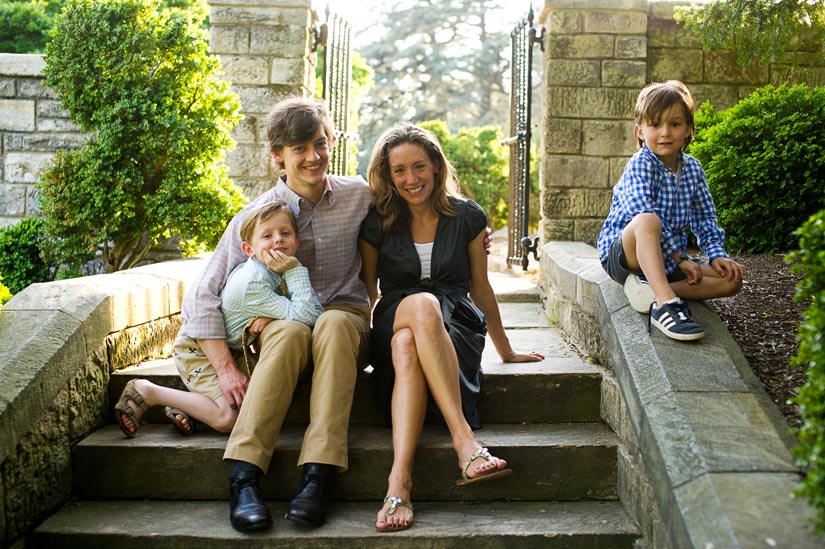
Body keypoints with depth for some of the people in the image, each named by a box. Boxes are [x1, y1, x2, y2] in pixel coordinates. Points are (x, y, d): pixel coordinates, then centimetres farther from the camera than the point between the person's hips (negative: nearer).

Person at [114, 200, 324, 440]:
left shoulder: (279, 271, -9)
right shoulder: (253, 283, -34)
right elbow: (306, 316, -38)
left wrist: (269, 316, -25)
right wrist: (297, 270, -35)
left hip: (231, 347, 9)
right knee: (230, 418, -20)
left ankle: (186, 404, 7)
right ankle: (148, 393, -4)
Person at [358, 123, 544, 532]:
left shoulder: (466, 217, 8)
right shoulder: (377, 223, 8)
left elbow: (480, 287, 16)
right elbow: (366, 292, 13)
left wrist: (506, 351, 21)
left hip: (455, 328, 0)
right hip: (392, 326, 0)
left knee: (408, 347, -38)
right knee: (421, 303, -39)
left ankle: (399, 478, -50)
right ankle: (464, 439, -47)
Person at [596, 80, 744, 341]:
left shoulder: (692, 168, 7)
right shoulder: (640, 164, -13)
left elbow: (705, 218, 12)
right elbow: (645, 214, -25)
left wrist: (717, 254, -4)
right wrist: (680, 257, -25)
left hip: (667, 261, 7)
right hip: (625, 254, -7)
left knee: (732, 279, -8)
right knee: (647, 221, -38)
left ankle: (652, 290, -24)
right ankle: (666, 302, -46)